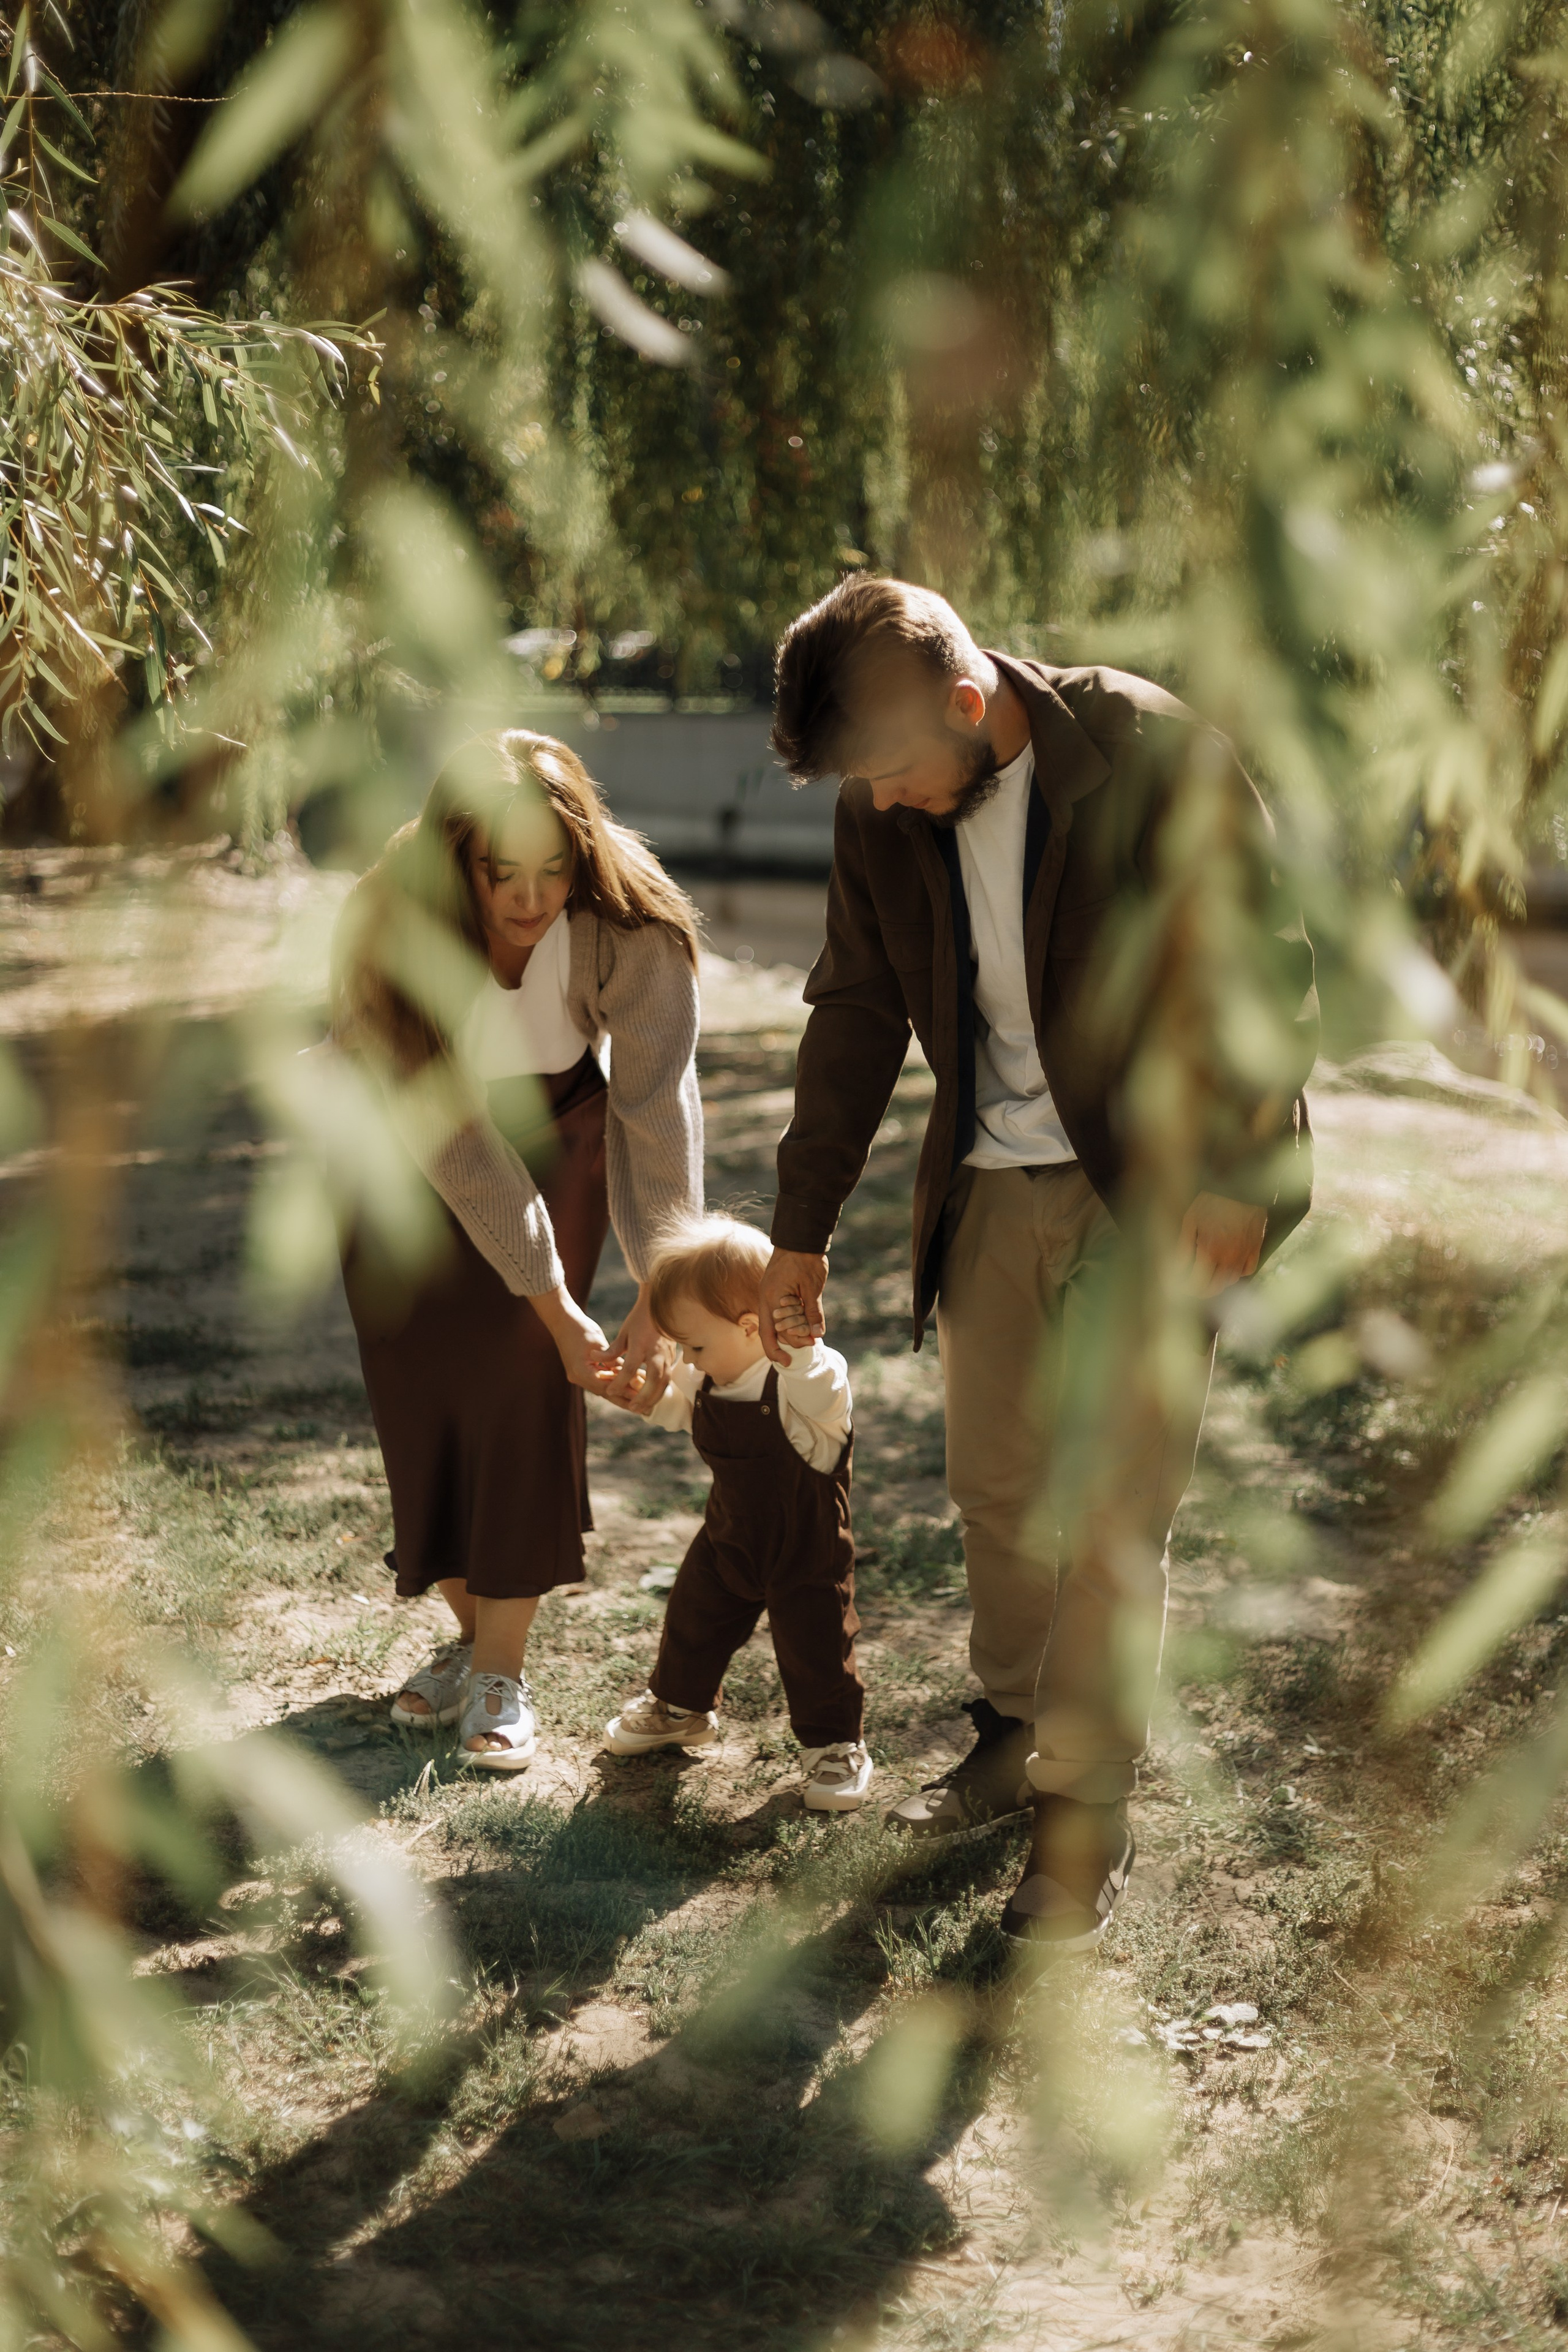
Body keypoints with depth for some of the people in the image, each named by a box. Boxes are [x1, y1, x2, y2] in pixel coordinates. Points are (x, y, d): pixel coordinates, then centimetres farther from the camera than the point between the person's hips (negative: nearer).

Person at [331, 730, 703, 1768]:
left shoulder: (629, 927, -31)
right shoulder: (392, 932, -33)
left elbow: (658, 1107, -30)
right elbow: (451, 1140, -32)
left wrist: (660, 1299, -39)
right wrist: (558, 1308, -34)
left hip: (554, 1131, 0)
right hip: (408, 1148, 0)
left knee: (529, 1376, -12)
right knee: (425, 1379, -2)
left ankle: (504, 1669, -5)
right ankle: (471, 1631, 18)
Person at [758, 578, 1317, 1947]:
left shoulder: (1155, 756, -19)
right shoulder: (882, 815, -3)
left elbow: (1265, 971, -12)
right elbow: (856, 1019, 8)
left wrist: (1234, 1176, -15)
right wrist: (803, 1228, 12)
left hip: (1155, 1189, -5)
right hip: (993, 1184, 5)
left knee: (1111, 1511, -4)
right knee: (995, 1487, 12)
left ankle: (1089, 1811, 8)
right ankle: (1017, 1737, 32)